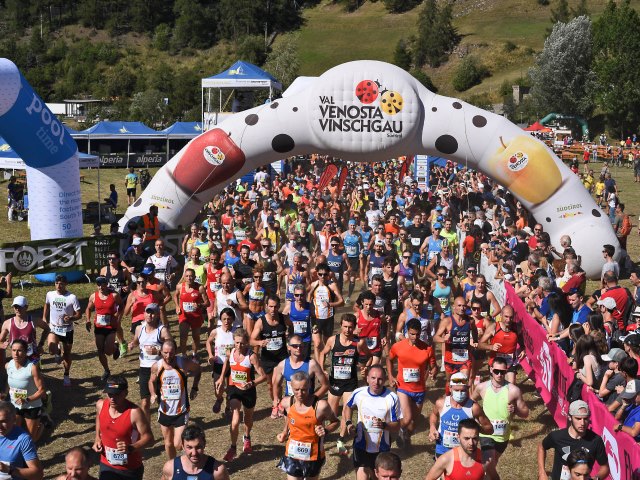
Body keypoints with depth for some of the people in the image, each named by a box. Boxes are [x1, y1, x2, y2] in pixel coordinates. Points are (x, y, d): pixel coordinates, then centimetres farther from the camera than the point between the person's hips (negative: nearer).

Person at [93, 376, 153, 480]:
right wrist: (97, 439, 2)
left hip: (130, 470, -4)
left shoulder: (134, 412, -26)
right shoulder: (100, 405, -9)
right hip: (106, 466, 4)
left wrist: (131, 448, -36)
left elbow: (149, 438, -20)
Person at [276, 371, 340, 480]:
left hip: (313, 456, -1)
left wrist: (325, 430, -23)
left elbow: (336, 422, -4)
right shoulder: (286, 402, -10)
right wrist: (284, 433, 1)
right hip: (292, 455, 2)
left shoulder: (321, 405, -22)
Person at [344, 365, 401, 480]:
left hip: (382, 449, 0)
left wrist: (383, 425, -31)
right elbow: (348, 407, 12)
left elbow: (397, 426, -12)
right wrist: (349, 423, -4)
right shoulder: (358, 393, -11)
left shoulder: (392, 398, -17)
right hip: (361, 447, 0)